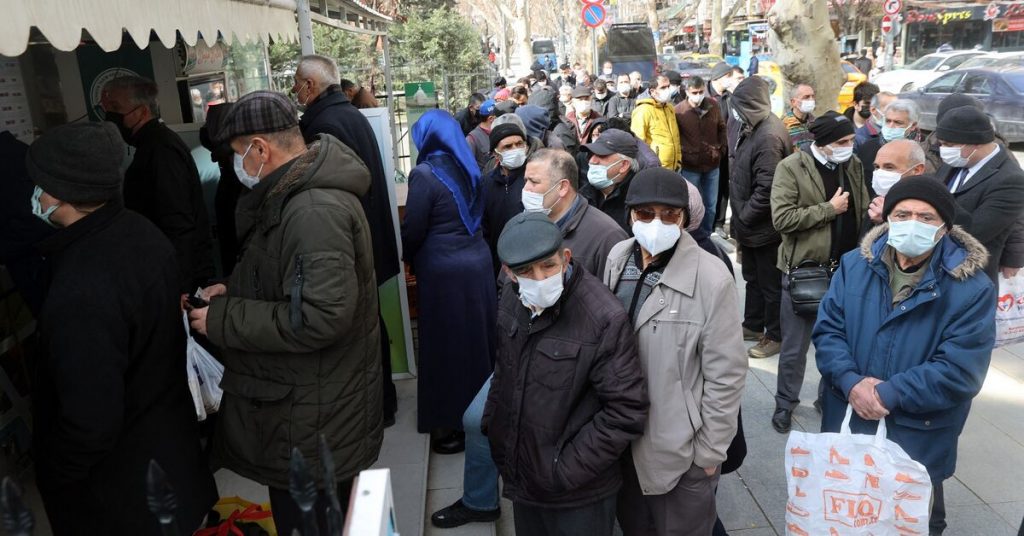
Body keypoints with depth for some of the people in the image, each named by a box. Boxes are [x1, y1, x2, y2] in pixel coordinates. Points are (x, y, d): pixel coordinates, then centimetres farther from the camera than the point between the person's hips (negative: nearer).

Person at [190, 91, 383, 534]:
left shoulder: (315, 210, -27)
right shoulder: (294, 194, 9)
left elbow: (320, 317, -32)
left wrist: (223, 320, -21)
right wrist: (234, 291, 7)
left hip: (314, 422, -10)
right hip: (300, 402, 10)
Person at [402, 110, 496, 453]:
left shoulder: (425, 174, -14)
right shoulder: (467, 168, 7)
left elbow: (413, 231, -13)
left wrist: (409, 259, 8)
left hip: (444, 271, -7)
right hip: (478, 261, 7)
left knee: (448, 346, 5)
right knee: (475, 339, 17)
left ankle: (454, 425, 17)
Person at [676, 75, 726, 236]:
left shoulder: (713, 105, -1)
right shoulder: (678, 111, -11)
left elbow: (722, 128, 12)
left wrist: (721, 149, 3)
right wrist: (682, 155, -8)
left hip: (712, 164, 3)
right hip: (690, 167, -3)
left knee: (710, 206, 13)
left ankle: (706, 237, 29)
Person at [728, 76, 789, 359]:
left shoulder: (768, 137, -25)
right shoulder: (752, 126, 5)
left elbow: (766, 189, -28)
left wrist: (744, 216, -16)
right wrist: (739, 215, 10)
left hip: (763, 226, -9)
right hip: (748, 222, 9)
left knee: (770, 282, 6)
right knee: (753, 277, 22)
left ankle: (775, 336, 22)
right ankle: (753, 325, 39)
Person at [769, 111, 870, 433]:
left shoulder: (853, 165, 6)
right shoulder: (791, 168, -11)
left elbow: (863, 212, 13)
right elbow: (782, 218, -20)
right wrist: (829, 209, -17)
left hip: (845, 268, 5)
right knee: (795, 346, 6)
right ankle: (785, 403, 23)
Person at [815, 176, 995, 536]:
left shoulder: (971, 288, -15)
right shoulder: (855, 265, -4)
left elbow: (959, 372, -19)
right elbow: (827, 329, -4)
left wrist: (887, 394, -23)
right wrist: (850, 382, -20)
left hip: (918, 441, -3)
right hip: (847, 428, 3)